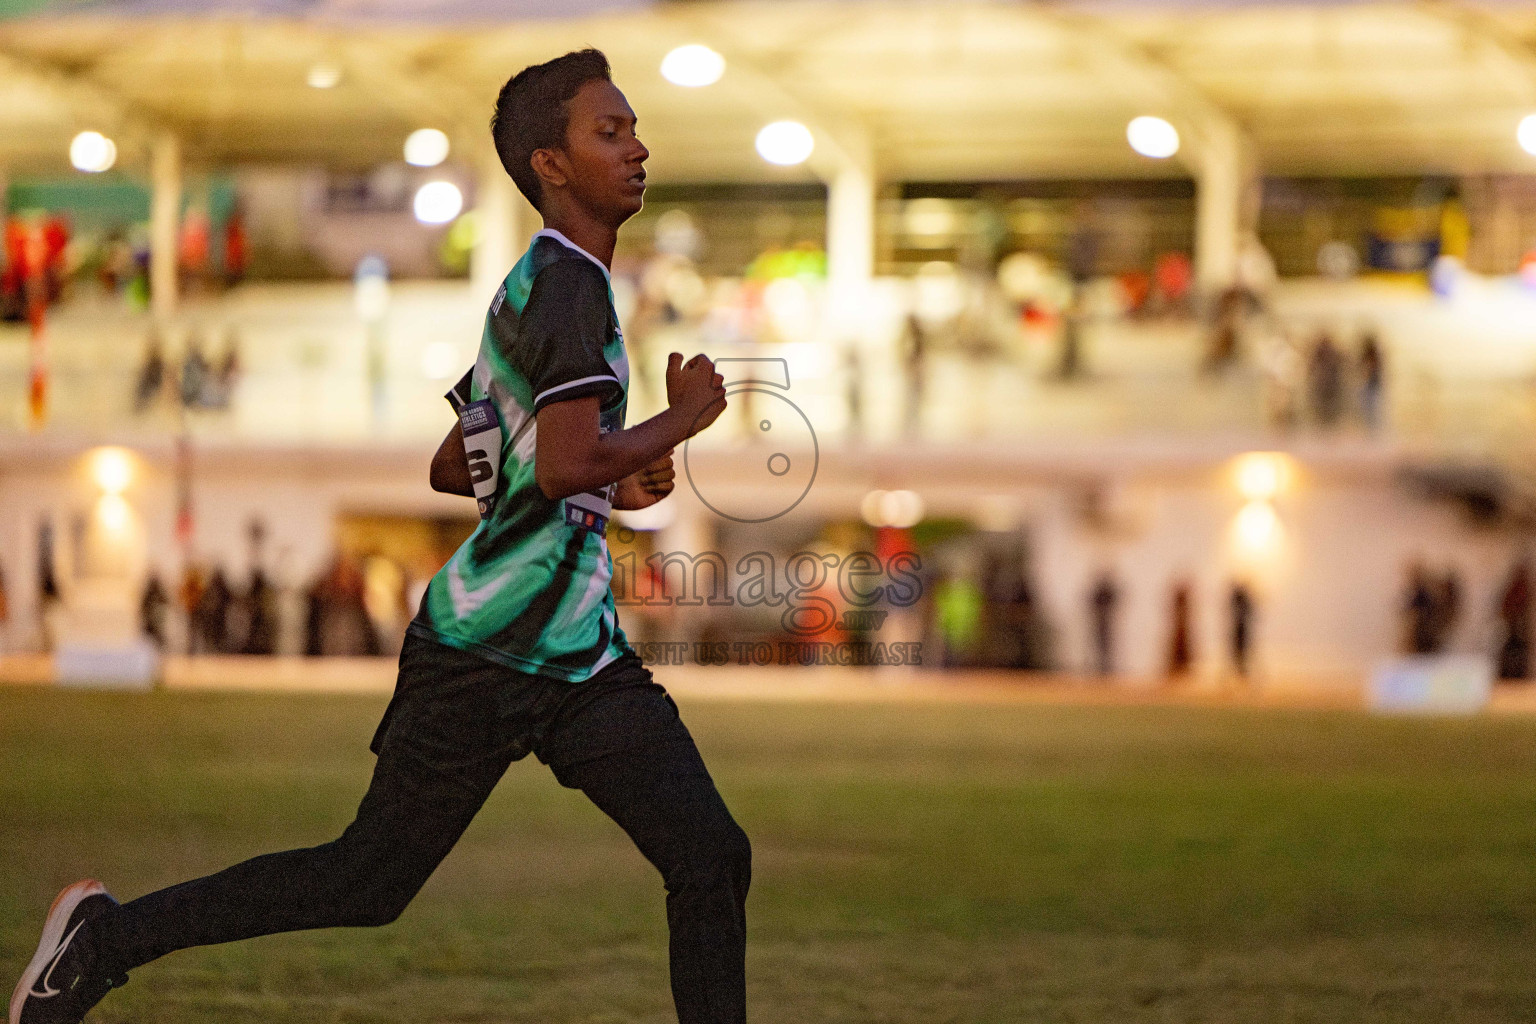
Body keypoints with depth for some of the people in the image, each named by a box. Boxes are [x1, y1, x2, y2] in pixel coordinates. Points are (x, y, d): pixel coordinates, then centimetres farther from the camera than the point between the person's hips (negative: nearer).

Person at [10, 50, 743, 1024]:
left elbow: (455, 466, 24)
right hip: (483, 653, -9)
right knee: (369, 880, 4)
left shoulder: (540, 287, 16)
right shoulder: (565, 284, -14)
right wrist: (681, 421, -12)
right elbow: (567, 466, -27)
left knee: (712, 859, -5)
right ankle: (109, 933, 20)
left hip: (582, 656, 9)